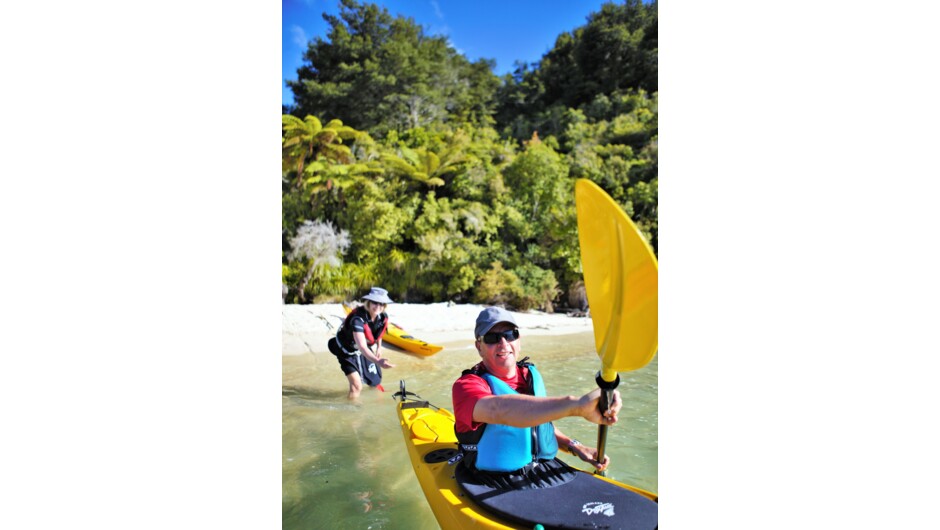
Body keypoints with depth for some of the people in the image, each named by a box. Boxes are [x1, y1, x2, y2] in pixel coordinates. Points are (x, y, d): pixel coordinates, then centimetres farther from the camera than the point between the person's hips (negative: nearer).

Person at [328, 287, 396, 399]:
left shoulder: (383, 317, -17)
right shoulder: (357, 319, -39)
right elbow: (362, 347, -51)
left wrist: (379, 347, 8)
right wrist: (377, 361, -65)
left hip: (365, 350, 6)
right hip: (347, 351, -6)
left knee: (376, 383, 14)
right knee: (356, 387, -18)